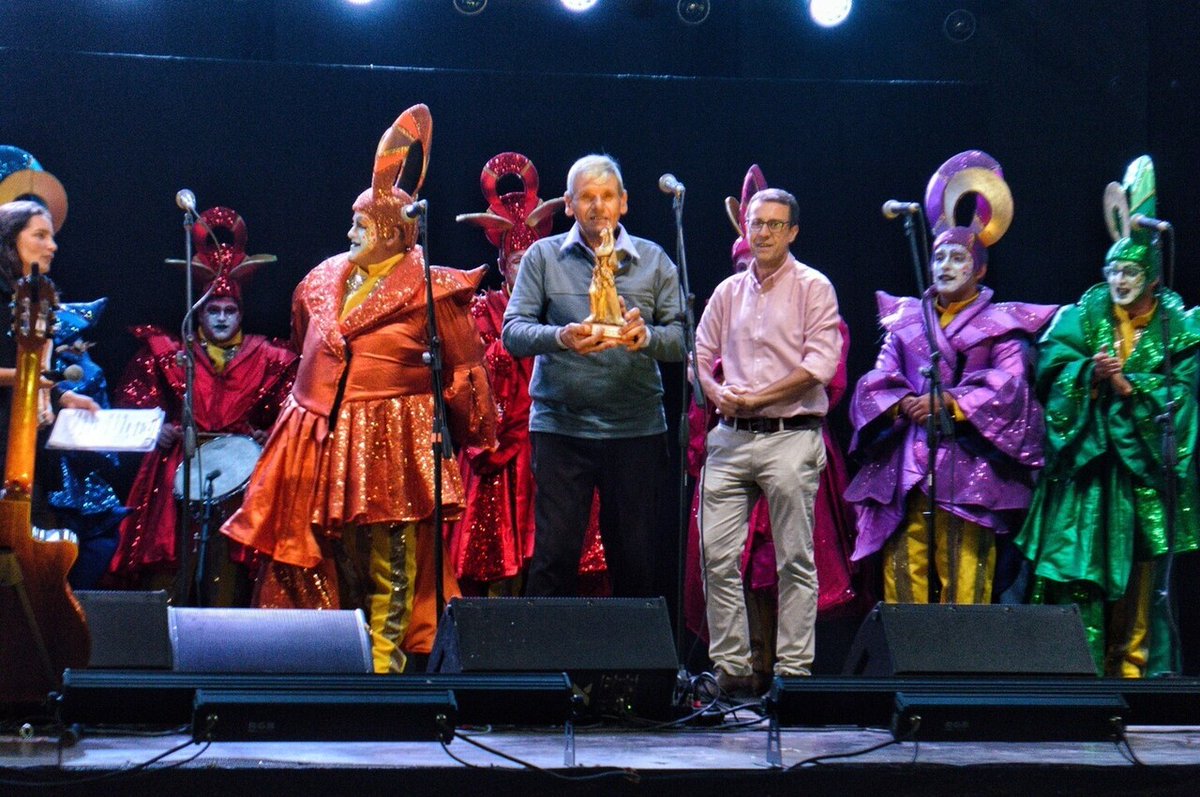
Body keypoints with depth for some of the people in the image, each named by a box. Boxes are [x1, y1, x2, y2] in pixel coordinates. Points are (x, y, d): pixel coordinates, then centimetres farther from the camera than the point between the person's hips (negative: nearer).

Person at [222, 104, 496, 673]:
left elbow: (464, 366, 0)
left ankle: (384, 662, -4)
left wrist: (473, 433, 2)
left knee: (389, 562, -6)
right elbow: (306, 347, 30)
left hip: (395, 441, -6)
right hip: (325, 439, 6)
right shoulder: (324, 280, 14)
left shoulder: (428, 288, -3)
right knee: (337, 559, 6)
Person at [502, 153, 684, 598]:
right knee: (554, 554, -4)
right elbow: (513, 332, -1)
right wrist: (561, 337, -21)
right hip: (561, 425, -1)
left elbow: (683, 337, 5)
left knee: (636, 558, 2)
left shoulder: (653, 261, 11)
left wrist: (647, 337, -17)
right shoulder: (543, 257, 8)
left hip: (637, 428, 1)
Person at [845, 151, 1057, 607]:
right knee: (905, 570, -3)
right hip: (907, 464, 3)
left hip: (969, 463, -3)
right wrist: (903, 404, -10)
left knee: (964, 578, -7)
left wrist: (949, 402, -15)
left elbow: (1008, 385, -5)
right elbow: (879, 380, 11)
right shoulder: (907, 319, 19)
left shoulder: (998, 324, 9)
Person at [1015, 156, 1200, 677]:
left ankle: (1132, 664, 7)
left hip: (1144, 460, 0)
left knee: (1139, 565, 1)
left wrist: (1127, 385, -17)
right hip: (1087, 457, 0)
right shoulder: (1082, 317, 7)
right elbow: (1052, 369, -5)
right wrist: (1091, 372, -23)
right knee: (1080, 556, -8)